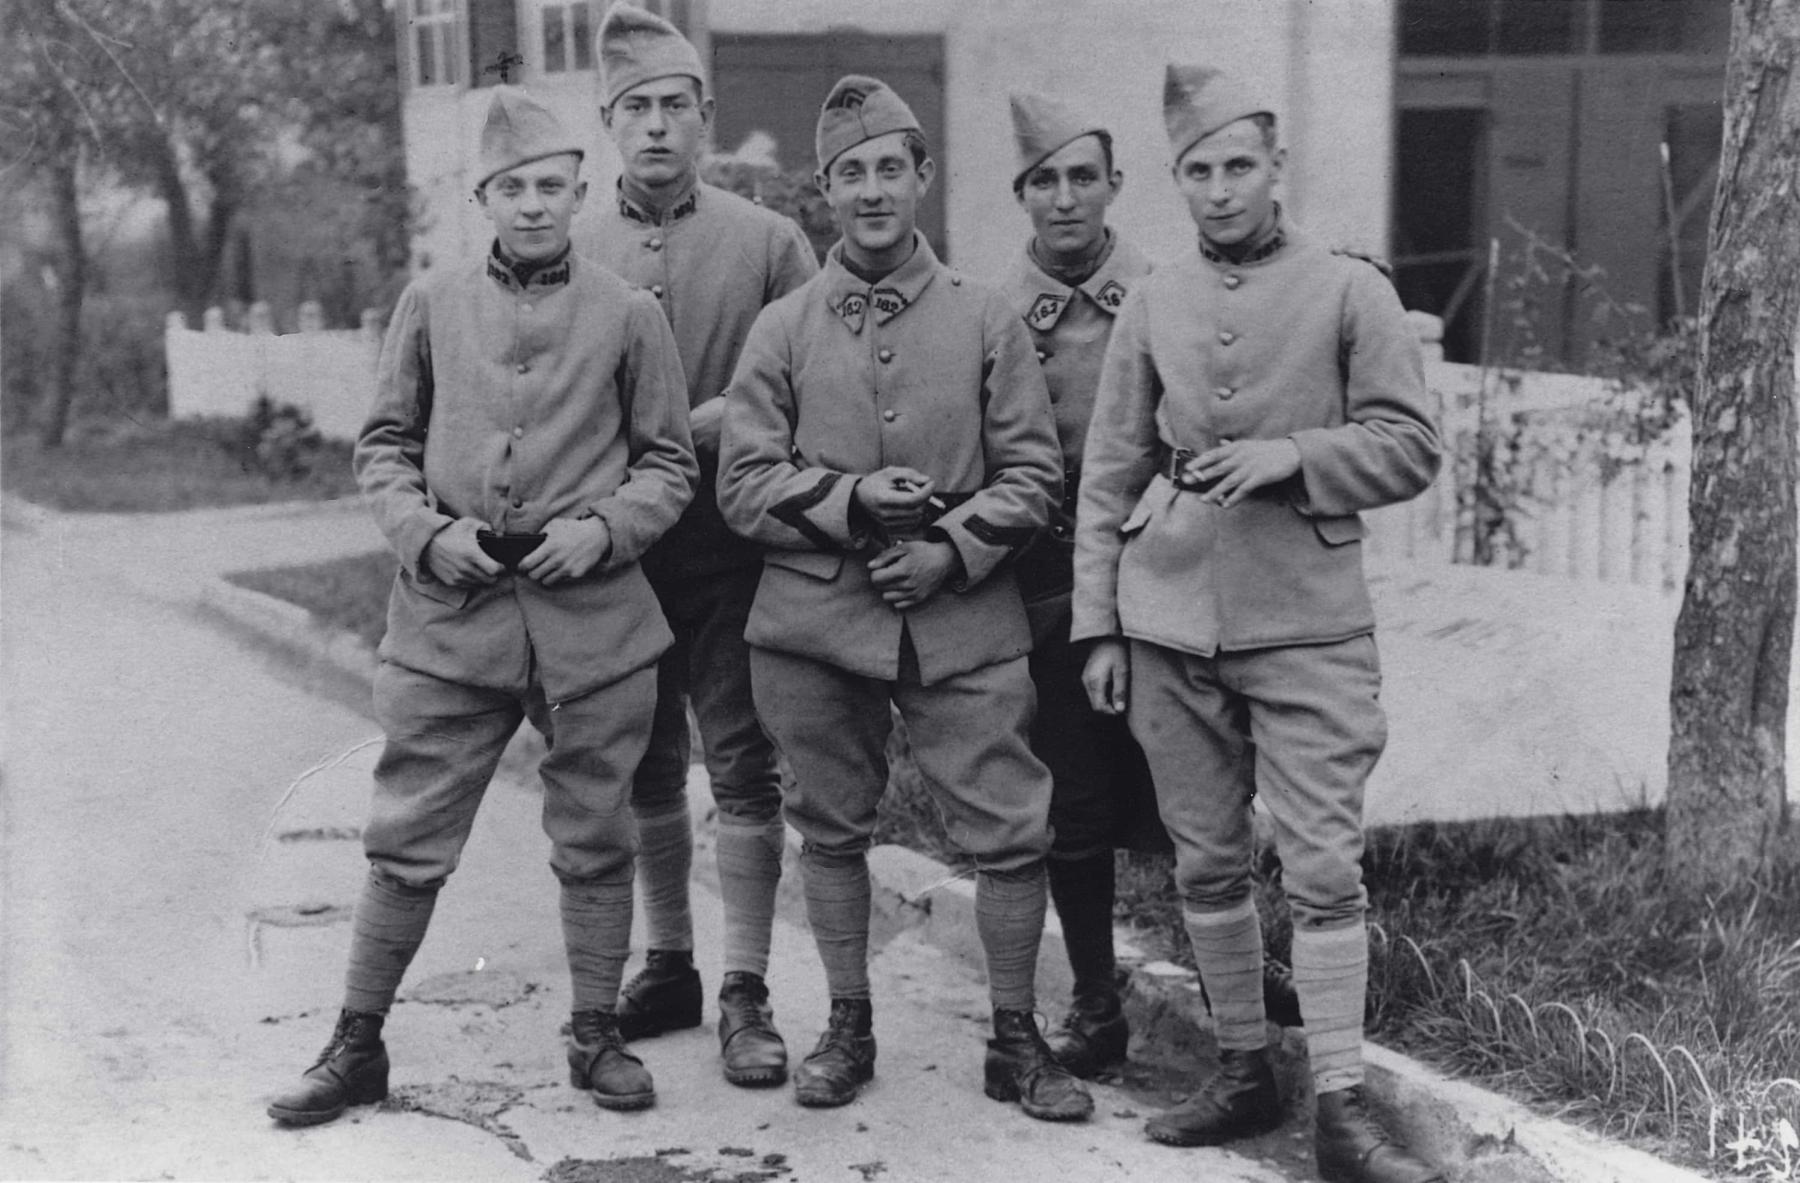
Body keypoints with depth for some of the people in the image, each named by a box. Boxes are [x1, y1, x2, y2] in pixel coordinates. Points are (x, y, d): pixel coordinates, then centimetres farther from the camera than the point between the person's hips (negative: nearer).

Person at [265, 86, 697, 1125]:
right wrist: (425, 531, -6)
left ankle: (597, 1037, 24)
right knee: (407, 838, 4)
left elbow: (671, 464, 8)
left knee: (594, 842, 9)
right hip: (449, 611, 1)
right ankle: (357, 1048, 16)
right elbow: (384, 444, 12)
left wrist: (604, 528, -9)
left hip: (594, 615, 0)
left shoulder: (630, 315, 3)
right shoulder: (432, 305, 6)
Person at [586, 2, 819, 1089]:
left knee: (744, 770, 1)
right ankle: (668, 968, 27)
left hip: (731, 549, -3)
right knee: (646, 769, 13)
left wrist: (684, 430, -15)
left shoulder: (767, 242, -2)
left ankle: (746, 996, 8)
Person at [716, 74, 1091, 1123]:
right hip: (816, 620, 1)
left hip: (964, 620, -1)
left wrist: (953, 550, -11)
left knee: (1011, 829, -1)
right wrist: (850, 501, -13)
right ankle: (849, 1027, 27)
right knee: (832, 829, 10)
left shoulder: (987, 318, 4)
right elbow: (744, 483, 1)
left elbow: (1033, 471, 3)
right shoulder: (784, 328, 5)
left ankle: (1016, 1039, 15)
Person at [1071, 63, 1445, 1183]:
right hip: (1169, 621, 3)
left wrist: (1287, 457, -15)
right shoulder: (1154, 303, 9)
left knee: (1325, 867, -5)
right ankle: (1245, 1070, 24)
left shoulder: (1351, 292, 1)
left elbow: (1410, 447, 0)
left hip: (1309, 626, -3)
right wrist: (1098, 624, 6)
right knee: (1207, 862, 10)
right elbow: (1109, 473, 11)